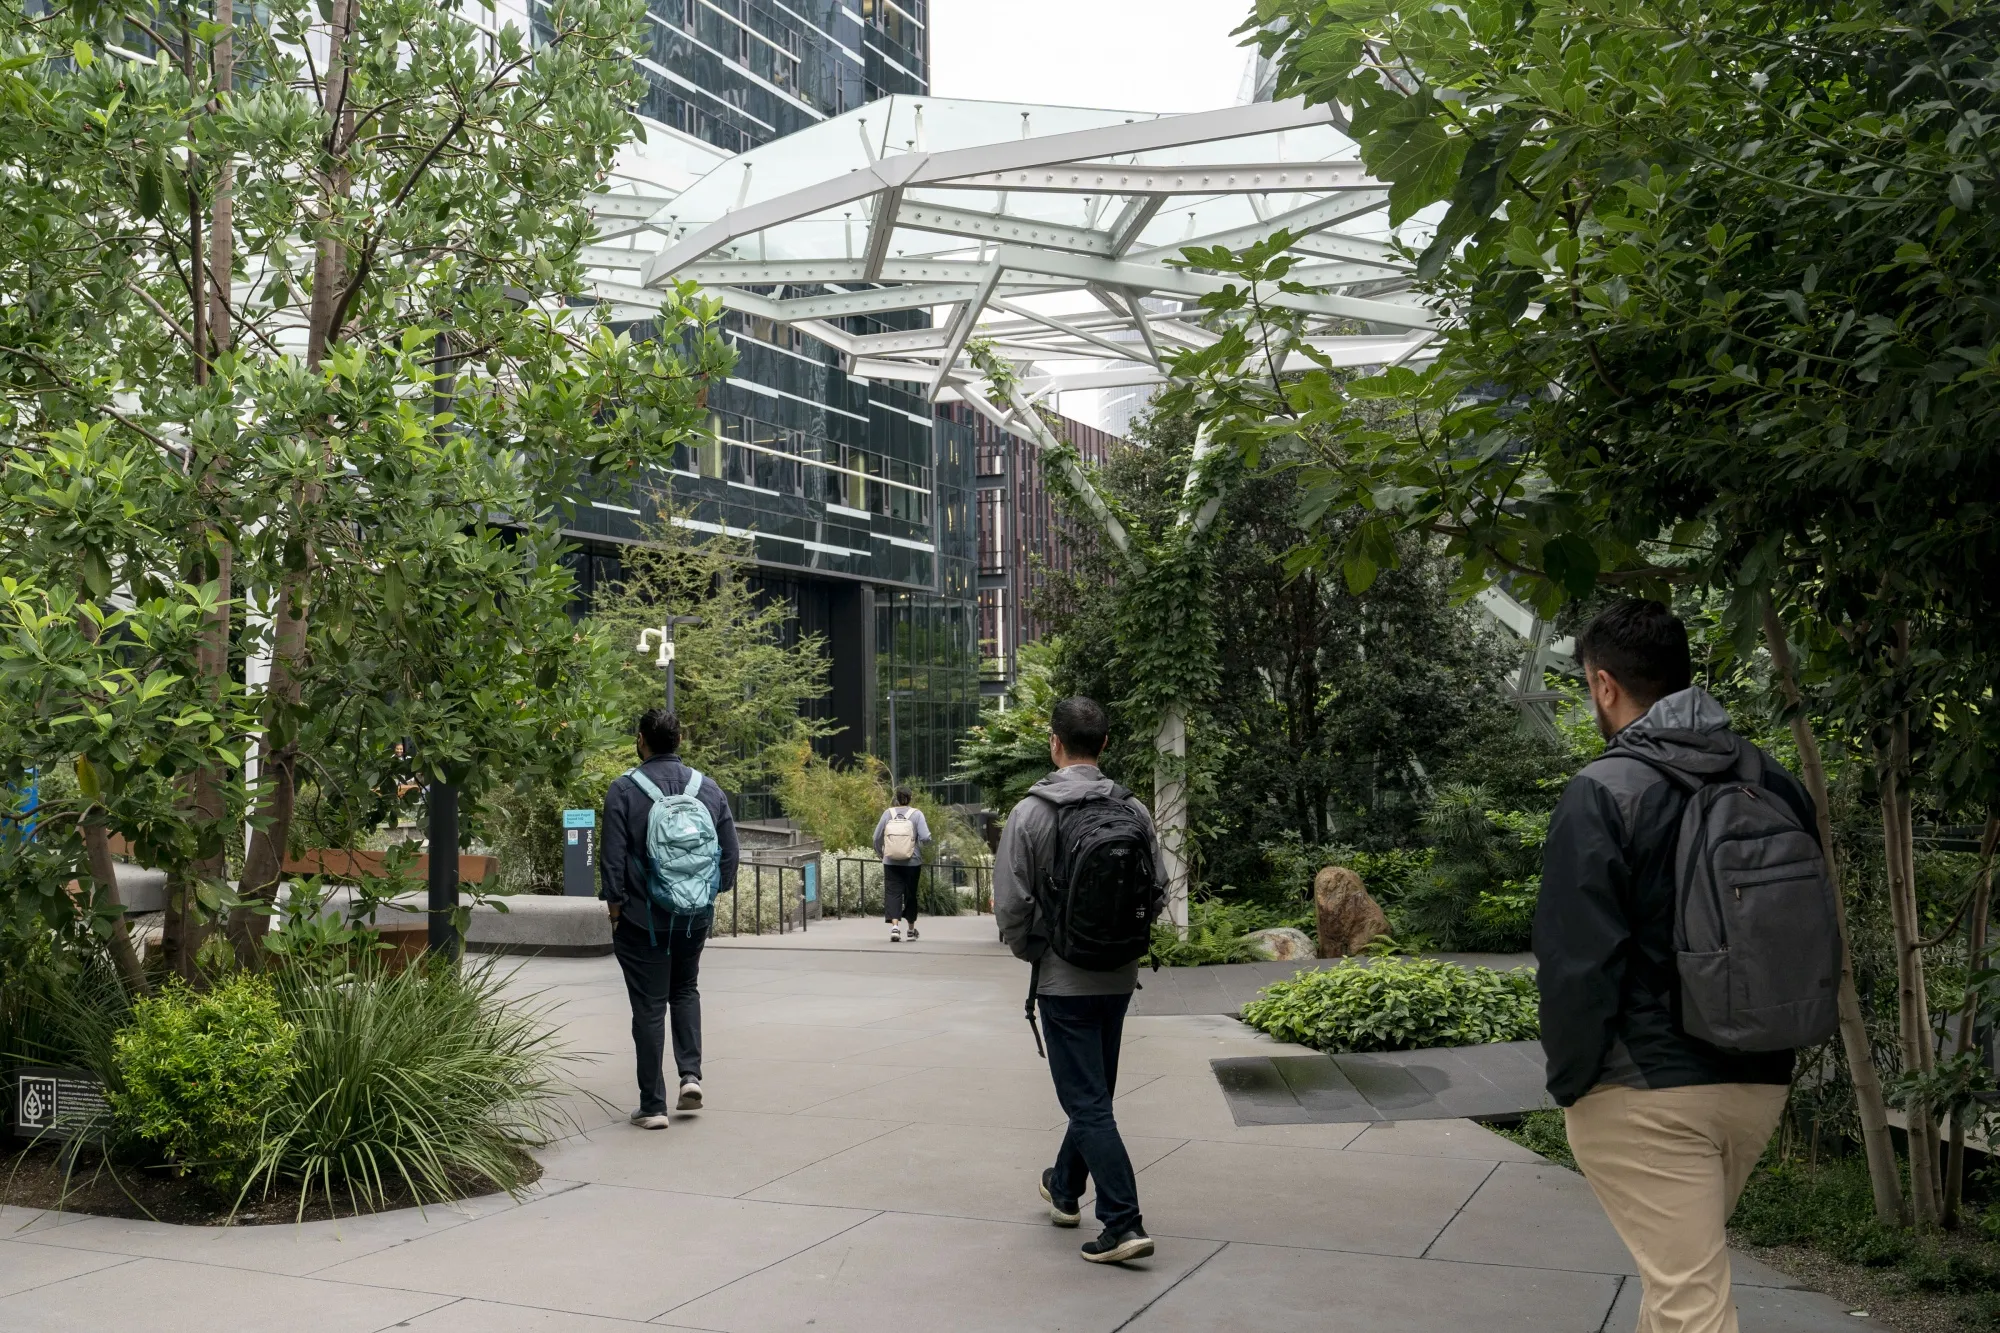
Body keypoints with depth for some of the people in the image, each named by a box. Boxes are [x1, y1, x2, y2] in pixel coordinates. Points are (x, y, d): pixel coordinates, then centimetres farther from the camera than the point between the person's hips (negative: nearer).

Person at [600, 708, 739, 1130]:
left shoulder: (624, 790, -10)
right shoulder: (709, 788, 2)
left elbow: (613, 857, -11)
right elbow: (730, 853, 5)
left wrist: (614, 904, 1)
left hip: (643, 917, -4)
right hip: (696, 917, 4)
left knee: (649, 1007, 3)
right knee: (685, 990, 24)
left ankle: (653, 1106, 5)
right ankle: (690, 1075, 10)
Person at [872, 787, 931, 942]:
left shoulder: (888, 813, 1)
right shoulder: (916, 814, -5)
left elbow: (877, 837, 4)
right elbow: (925, 838, -13)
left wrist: (880, 853, 21)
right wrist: (924, 844, 10)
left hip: (891, 862, 0)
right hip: (912, 863, 0)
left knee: (892, 893, 0)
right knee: (910, 894, 13)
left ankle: (894, 926, -19)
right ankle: (911, 928, 26)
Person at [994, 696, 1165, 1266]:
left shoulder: (1031, 812, -13)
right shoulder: (1134, 810, -1)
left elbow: (1011, 904, -12)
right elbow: (1157, 895, 3)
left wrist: (1029, 952, 6)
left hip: (1063, 979, -5)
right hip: (1120, 977, 5)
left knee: (1087, 1102, -2)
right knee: (1093, 1092, 21)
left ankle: (1123, 1224, -8)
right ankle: (1065, 1189, 41)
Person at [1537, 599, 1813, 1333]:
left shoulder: (1603, 794, -14)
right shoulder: (1775, 784, 6)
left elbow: (1576, 962, -17)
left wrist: (1570, 1081, -5)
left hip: (1645, 1093, -7)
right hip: (1760, 1081, 7)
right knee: (1684, 1265, 24)